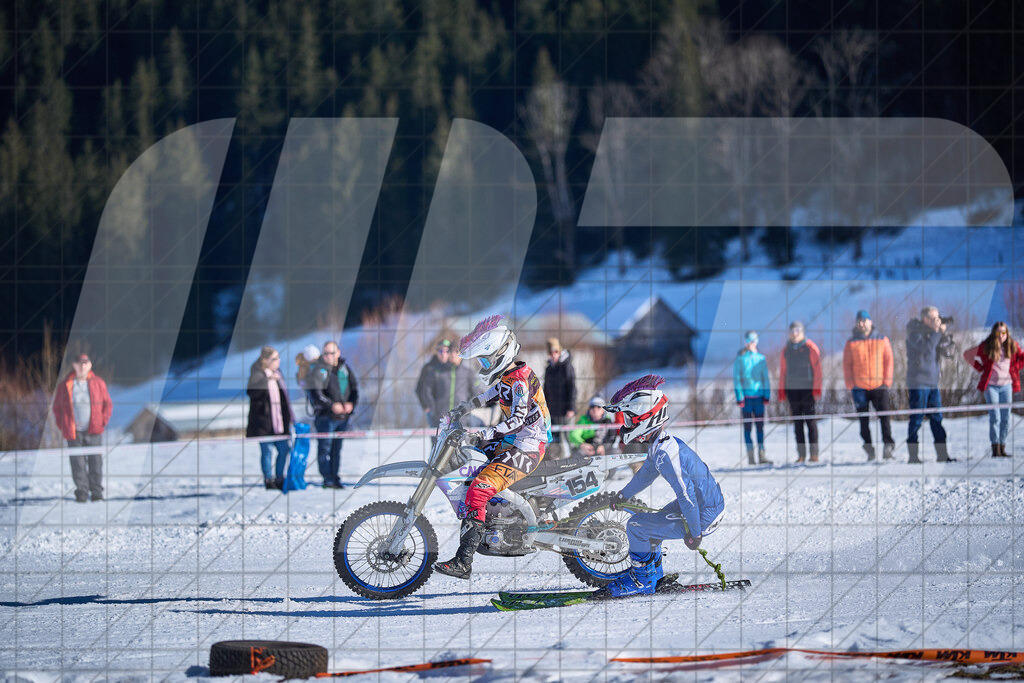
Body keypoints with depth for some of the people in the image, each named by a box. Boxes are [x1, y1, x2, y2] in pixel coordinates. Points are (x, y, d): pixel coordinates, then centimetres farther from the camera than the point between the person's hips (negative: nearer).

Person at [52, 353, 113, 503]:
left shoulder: (98, 383, 3)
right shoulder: (65, 385, 3)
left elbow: (108, 405, 12)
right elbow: (57, 407, 10)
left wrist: (103, 422, 3)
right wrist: (62, 427, 3)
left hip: (94, 432, 0)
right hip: (74, 433, 0)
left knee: (96, 463, 2)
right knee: (78, 464, -2)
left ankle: (97, 493, 10)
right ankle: (81, 494, 3)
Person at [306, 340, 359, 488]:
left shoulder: (344, 368, 8)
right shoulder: (318, 370, -9)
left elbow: (354, 387, 12)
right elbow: (314, 392, -17)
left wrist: (351, 403, -7)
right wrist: (331, 405, -24)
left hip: (343, 415, 5)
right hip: (325, 415, -5)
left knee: (337, 448, 11)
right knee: (325, 447, -6)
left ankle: (336, 478, 17)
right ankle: (327, 479, -4)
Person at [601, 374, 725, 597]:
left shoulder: (665, 452, -28)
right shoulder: (660, 443, 5)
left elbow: (686, 492, -28)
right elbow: (646, 474, 24)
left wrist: (694, 533, -21)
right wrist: (624, 495, 39)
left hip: (702, 516, -10)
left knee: (636, 527, -5)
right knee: (649, 522, 26)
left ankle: (642, 580, 10)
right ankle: (653, 572, 42)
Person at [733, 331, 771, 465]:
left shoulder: (761, 358, 8)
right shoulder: (740, 358, 0)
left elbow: (765, 377, 13)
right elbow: (736, 379, -1)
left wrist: (767, 395, 5)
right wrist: (739, 396, -8)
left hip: (758, 395, 3)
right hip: (746, 396, -3)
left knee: (760, 425, 3)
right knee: (747, 426, 0)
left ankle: (762, 455, 6)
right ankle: (750, 456, 1)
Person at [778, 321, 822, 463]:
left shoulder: (810, 347, -1)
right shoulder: (786, 350, 12)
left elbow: (817, 369, -5)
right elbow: (783, 371, 16)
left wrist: (817, 388, -12)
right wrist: (781, 391, 10)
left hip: (808, 388, -4)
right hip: (792, 389, 4)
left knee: (810, 420, -5)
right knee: (797, 422, 4)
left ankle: (814, 453, -4)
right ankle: (801, 454, 6)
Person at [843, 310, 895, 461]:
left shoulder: (882, 340, 6)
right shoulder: (851, 343, 6)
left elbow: (888, 361, 7)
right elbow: (847, 365, 6)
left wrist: (887, 381, -3)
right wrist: (851, 386, -2)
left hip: (879, 386, -1)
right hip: (860, 387, 1)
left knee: (884, 417, -9)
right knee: (864, 420, 2)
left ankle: (888, 446, -9)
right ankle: (869, 450, 9)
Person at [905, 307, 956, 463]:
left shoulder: (933, 333, 14)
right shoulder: (914, 333, -7)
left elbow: (949, 352, 9)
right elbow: (926, 348, -25)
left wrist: (945, 335, -4)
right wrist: (936, 332, -16)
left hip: (933, 383, 7)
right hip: (918, 383, -7)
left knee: (937, 419, 6)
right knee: (917, 419, -5)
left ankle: (942, 454, 9)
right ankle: (913, 455, -2)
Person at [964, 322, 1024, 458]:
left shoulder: (1012, 346, 3)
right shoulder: (986, 347, -4)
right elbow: (967, 354, 4)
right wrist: (980, 368, -1)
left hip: (1006, 385, 3)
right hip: (991, 385, -3)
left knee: (1006, 419, 4)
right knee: (995, 417, -11)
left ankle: (1003, 448, 11)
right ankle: (995, 449, -11)